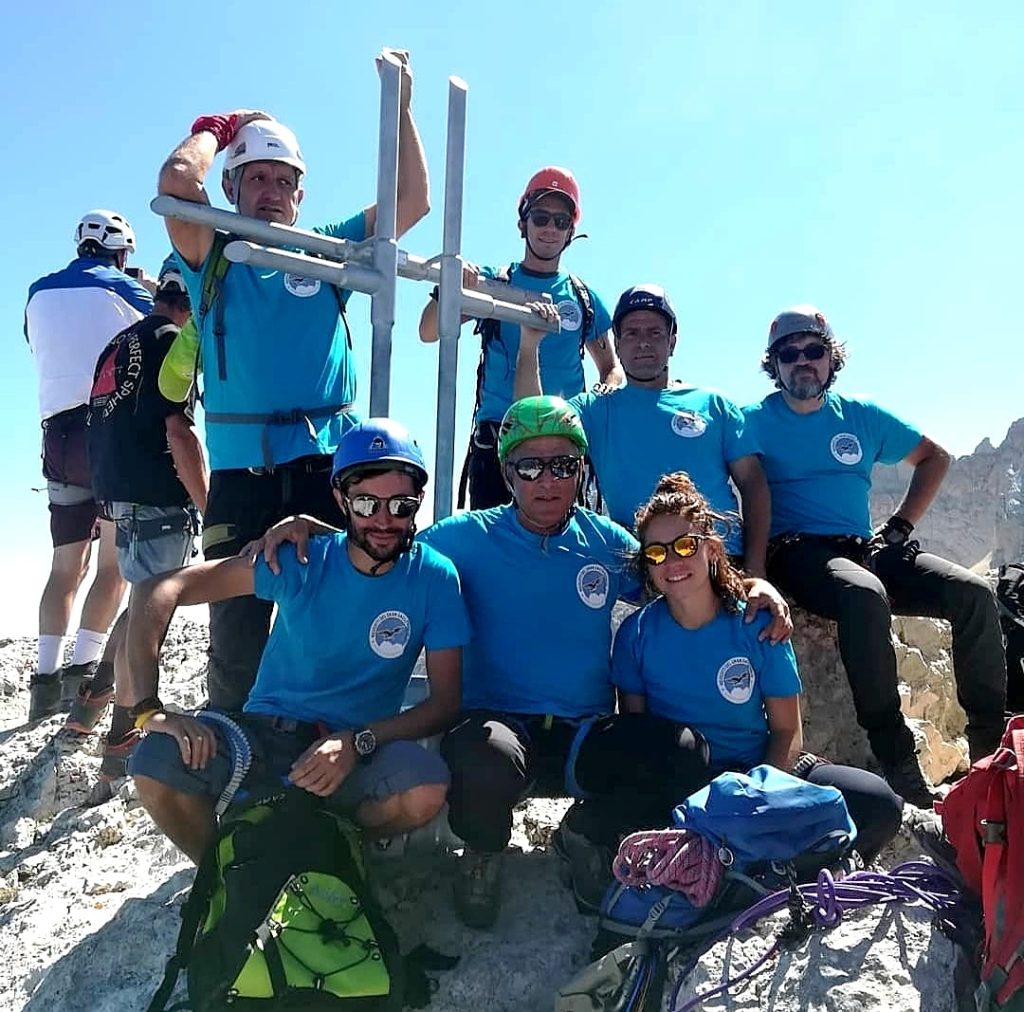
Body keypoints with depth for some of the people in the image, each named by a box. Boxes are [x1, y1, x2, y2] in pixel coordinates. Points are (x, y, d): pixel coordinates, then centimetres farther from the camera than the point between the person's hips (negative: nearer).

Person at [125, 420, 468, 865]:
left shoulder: (435, 578, -9)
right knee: (156, 763, -27)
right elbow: (161, 589, -14)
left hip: (365, 742, 0)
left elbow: (445, 702, -10)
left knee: (428, 786, -32)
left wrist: (357, 743, -26)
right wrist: (149, 709, -25)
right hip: (267, 730, 1)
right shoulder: (300, 560, -11)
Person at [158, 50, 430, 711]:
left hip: (331, 466, 1)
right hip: (241, 475, -1)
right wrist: (215, 129, 11)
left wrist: (400, 105, 13)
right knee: (239, 638, 2)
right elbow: (178, 180, -7)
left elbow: (413, 201, 13)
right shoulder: (215, 257, 11)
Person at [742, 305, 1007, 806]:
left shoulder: (862, 416, 16)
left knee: (973, 592, -16)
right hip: (797, 552, -5)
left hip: (865, 549, 5)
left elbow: (934, 457, 25)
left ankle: (994, 749, -6)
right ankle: (898, 766, -31)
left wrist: (900, 525, 11)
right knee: (865, 594, -38)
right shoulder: (755, 420, 4)